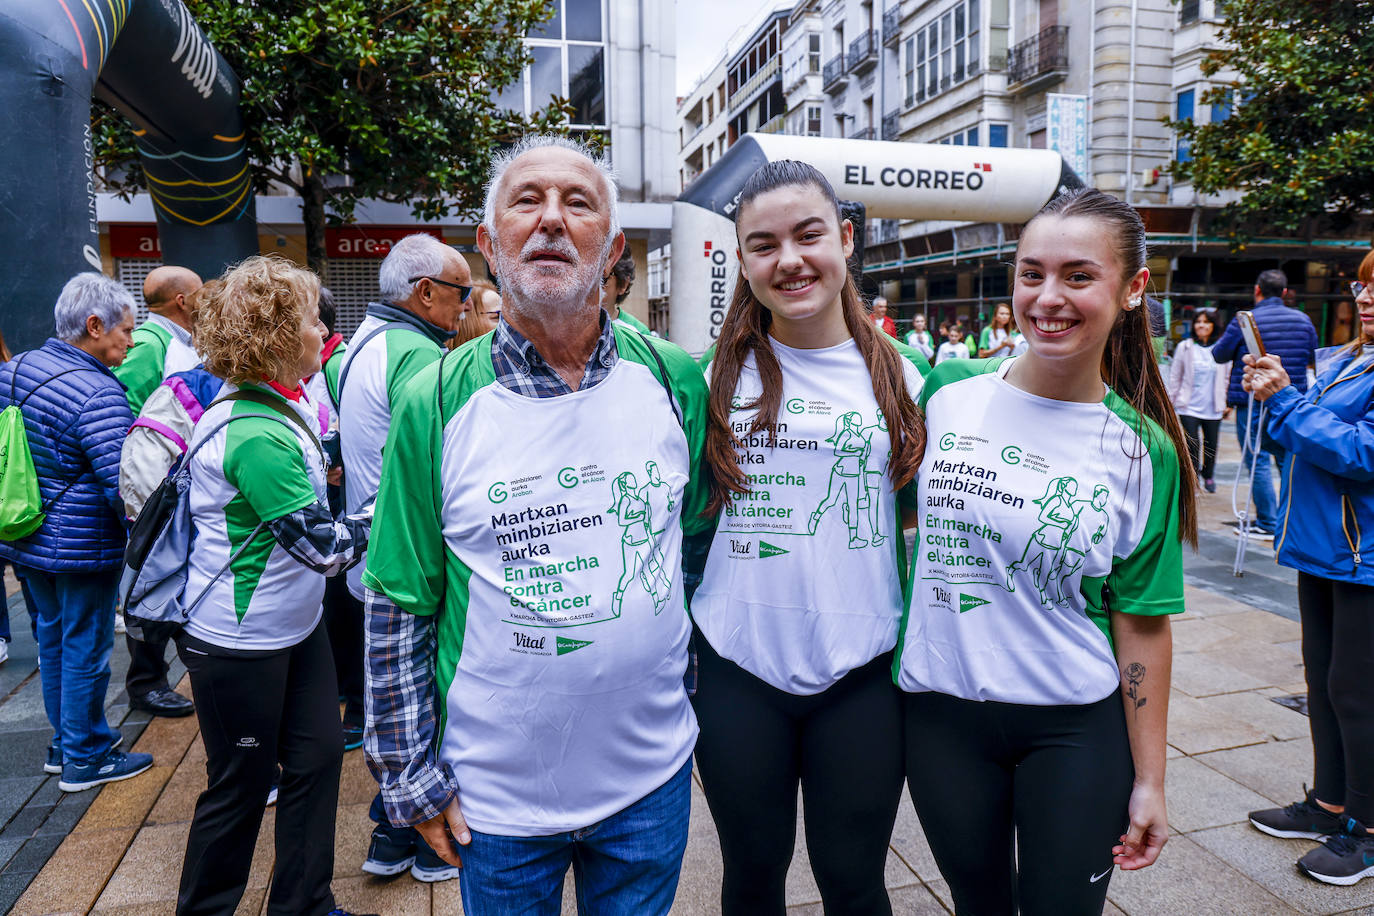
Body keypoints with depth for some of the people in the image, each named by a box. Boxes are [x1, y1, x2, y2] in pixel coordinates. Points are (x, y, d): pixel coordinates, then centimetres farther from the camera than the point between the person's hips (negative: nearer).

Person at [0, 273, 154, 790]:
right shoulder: (98, 393, -23)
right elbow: (123, 485, -26)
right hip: (81, 548, -8)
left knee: (53, 639, 20)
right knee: (85, 649, 5)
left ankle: (63, 744, 34)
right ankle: (85, 760, 18)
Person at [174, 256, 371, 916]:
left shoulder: (281, 408, 4)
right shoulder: (255, 436, -27)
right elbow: (321, 546, -25)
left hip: (294, 626, 9)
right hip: (239, 643, -9)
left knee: (317, 756, 14)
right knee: (241, 786, 9)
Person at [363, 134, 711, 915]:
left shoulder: (676, 381, -5)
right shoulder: (436, 403, -10)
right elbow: (400, 606, -5)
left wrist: (703, 705, 10)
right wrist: (411, 776, -3)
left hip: (652, 777, 2)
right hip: (497, 794, -1)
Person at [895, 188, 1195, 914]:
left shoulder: (1142, 449, -8)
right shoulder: (948, 391, -5)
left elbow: (1142, 624, -4)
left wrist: (1149, 780, -1)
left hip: (1075, 726, -1)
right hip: (940, 711, 2)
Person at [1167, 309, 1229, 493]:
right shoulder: (1184, 347, 1)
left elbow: (1227, 377, 11)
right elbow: (1175, 376, 7)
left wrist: (1227, 402, 9)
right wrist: (1171, 401, 5)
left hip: (1213, 407, 2)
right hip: (1189, 406, -1)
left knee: (1211, 445, 11)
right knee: (1192, 444, -9)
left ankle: (1208, 476, 33)